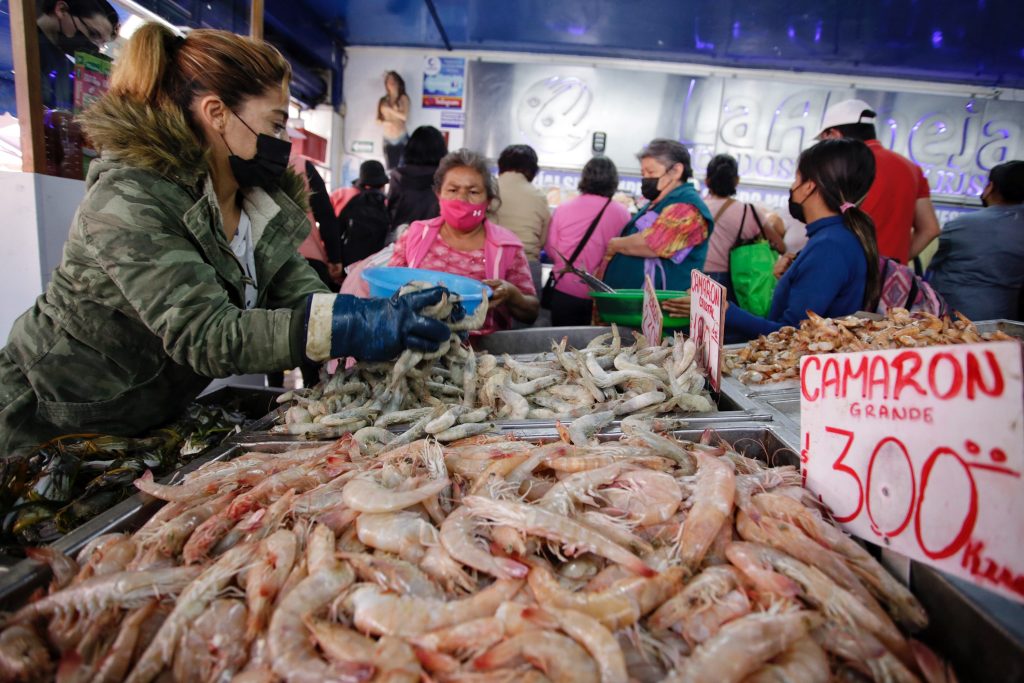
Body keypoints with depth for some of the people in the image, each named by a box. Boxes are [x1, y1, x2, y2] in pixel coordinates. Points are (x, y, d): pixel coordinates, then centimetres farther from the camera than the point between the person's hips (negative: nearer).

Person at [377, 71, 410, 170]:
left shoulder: (403, 98, 5)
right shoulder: (383, 100, 13)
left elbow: (405, 116, -8)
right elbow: (377, 119, 12)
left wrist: (389, 109, -5)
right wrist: (384, 123, -9)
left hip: (401, 139, -3)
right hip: (388, 140, 3)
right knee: (390, 168, 1)